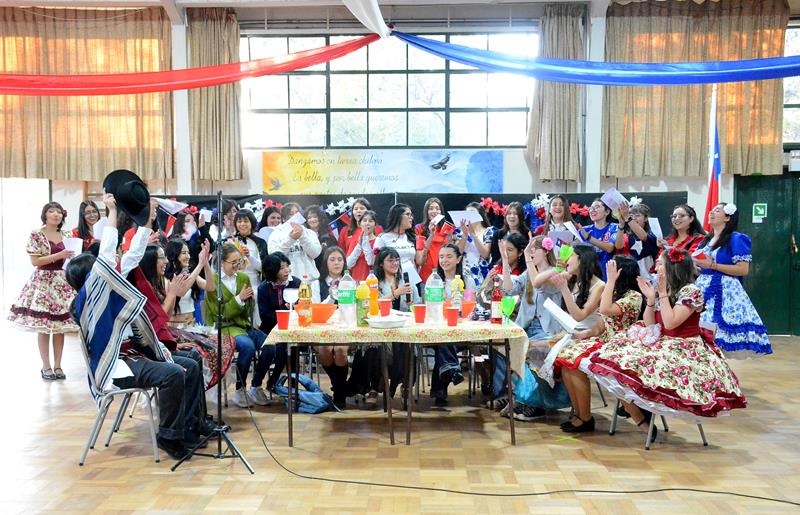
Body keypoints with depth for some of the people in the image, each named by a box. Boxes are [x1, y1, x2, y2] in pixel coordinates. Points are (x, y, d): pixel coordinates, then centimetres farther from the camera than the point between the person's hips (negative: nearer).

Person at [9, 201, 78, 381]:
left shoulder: (66, 236, 11)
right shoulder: (36, 234, -3)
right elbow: (35, 261, -10)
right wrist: (57, 256, -18)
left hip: (63, 282, 4)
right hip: (43, 281, -4)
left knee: (60, 326, 4)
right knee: (43, 327, -2)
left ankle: (57, 365, 11)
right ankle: (46, 366, 7)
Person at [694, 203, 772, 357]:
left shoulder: (736, 238, -5)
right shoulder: (705, 240, 16)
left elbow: (744, 270, -13)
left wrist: (712, 265, -16)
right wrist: (694, 264, 2)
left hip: (724, 292, -7)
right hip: (703, 289, 7)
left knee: (718, 333, -13)